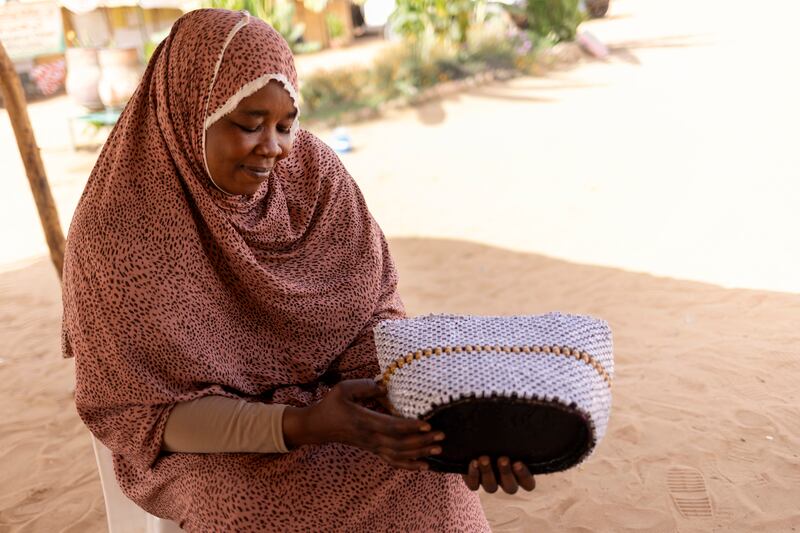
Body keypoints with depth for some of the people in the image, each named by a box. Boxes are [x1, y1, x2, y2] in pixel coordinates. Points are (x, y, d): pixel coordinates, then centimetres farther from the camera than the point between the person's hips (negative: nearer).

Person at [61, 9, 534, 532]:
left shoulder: (312, 169, -11)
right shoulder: (116, 231, -21)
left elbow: (373, 310, -10)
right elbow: (145, 411, -17)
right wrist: (301, 427, -32)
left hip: (323, 395, 3)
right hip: (197, 437, -2)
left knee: (426, 477, -20)